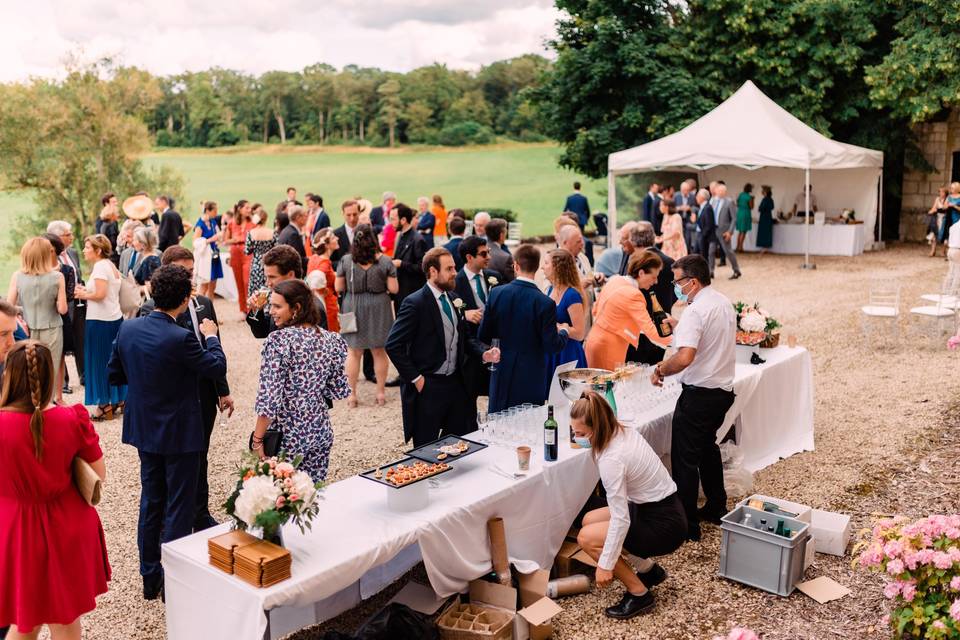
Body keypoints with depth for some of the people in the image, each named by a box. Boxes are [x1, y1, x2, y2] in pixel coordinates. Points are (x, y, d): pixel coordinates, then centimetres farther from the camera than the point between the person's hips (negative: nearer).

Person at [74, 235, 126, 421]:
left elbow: (101, 294, -22)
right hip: (115, 317, 9)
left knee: (99, 361, -1)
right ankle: (118, 399, 20)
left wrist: (84, 295, -6)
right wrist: (86, 293, 9)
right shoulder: (111, 265, 15)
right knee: (113, 360, 14)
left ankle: (104, 405, 5)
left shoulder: (100, 266, -12)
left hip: (100, 321, -9)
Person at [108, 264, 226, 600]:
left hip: (145, 430, 7)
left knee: (150, 503, 18)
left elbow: (114, 374, 6)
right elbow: (218, 367, -12)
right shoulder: (181, 338, -25)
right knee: (179, 508, 6)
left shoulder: (128, 329, -5)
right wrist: (211, 336, 4)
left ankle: (150, 578, 29)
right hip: (179, 433, -7)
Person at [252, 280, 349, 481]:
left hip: (287, 435, -6)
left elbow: (268, 398, -18)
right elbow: (340, 391, 7)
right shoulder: (331, 340, 1)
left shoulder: (279, 340, -16)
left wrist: (257, 439, -10)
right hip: (321, 431, 6)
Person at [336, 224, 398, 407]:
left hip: (353, 309, 0)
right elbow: (394, 289, -8)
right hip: (378, 309, 0)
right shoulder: (385, 262, -10)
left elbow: (338, 288, -2)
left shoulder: (346, 260, -8)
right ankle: (381, 393, 21)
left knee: (353, 352, 11)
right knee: (379, 351, 14)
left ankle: (352, 395, 14)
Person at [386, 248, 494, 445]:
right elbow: (393, 346, -17)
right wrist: (415, 378, -15)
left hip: (456, 383, 7)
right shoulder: (415, 303, -15)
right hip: (427, 387, -7)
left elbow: (465, 337, 16)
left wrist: (483, 353, -3)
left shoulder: (453, 298, 7)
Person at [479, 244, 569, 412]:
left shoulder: (496, 293, -6)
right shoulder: (545, 303, -16)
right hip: (530, 379, -3)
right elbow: (552, 346, -12)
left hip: (501, 375, 3)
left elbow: (484, 336, 0)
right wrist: (563, 332, 8)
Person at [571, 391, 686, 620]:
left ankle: (639, 593, 2)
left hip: (663, 525, -9)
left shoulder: (611, 459, -28)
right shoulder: (626, 432, -3)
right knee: (589, 520, 12)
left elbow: (620, 520, -26)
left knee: (586, 537, -9)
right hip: (661, 508, 9)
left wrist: (605, 565, -19)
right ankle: (648, 568, 21)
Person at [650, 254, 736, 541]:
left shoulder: (696, 311, -21)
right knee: (707, 447, 25)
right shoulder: (724, 303, 8)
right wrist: (679, 328, 20)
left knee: (685, 459, 1)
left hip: (699, 394, -9)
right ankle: (716, 507, 36)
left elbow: (685, 357, -32)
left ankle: (686, 525, 9)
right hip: (724, 389, 10)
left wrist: (660, 370, -16)